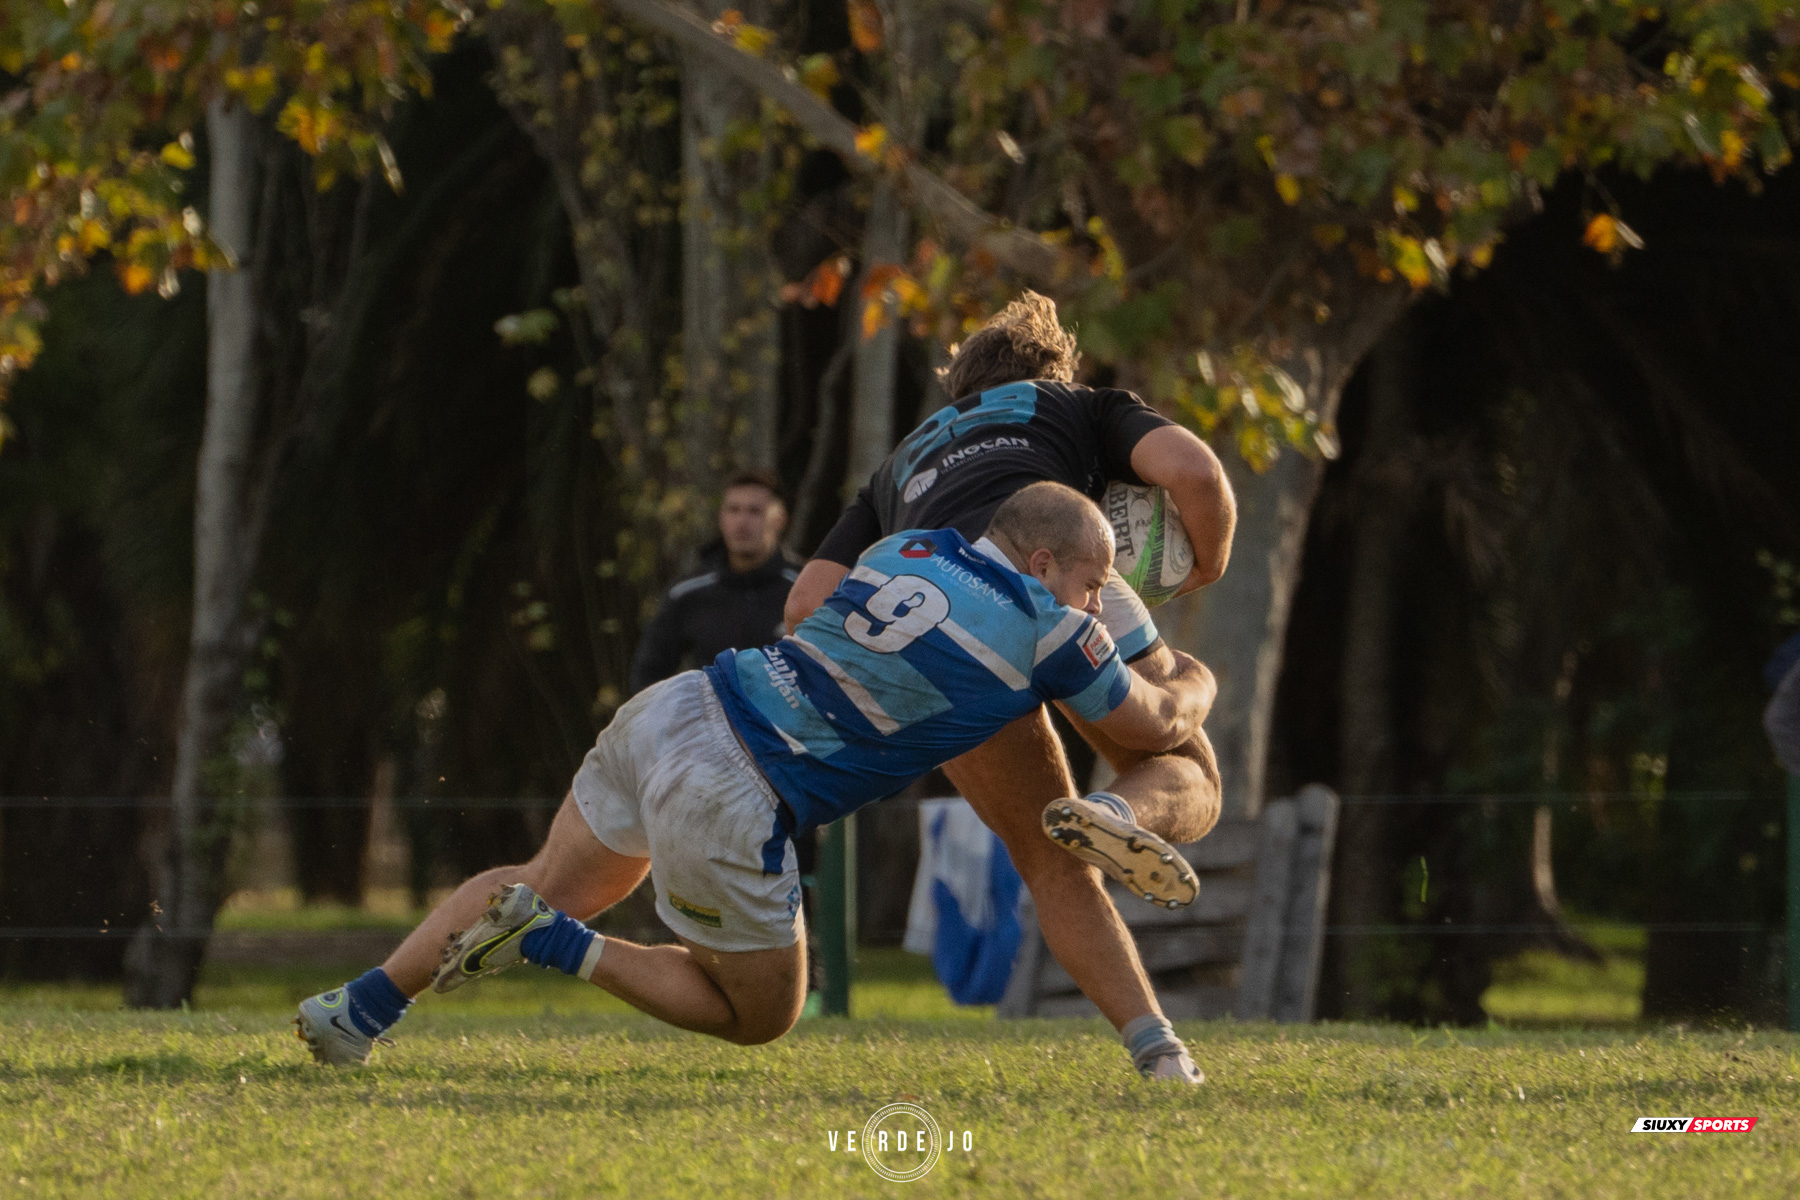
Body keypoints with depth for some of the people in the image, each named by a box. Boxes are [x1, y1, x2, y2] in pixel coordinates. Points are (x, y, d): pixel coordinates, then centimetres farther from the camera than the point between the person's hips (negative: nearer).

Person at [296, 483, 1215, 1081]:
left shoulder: (905, 551, 12)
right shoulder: (1048, 632, -5)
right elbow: (1158, 726, 12)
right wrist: (1193, 681, 37)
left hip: (671, 710, 7)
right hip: (724, 804, -7)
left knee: (549, 888, 29)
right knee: (759, 1015, 14)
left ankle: (361, 1006, 16)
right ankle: (551, 945, -4)